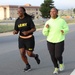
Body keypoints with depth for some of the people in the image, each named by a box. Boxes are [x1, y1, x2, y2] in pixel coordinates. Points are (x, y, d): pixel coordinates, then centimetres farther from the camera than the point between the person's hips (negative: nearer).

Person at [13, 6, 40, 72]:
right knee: (22, 54, -7)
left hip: (29, 39, -4)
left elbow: (34, 29, -15)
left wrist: (27, 32, -34)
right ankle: (28, 66, 16)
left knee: (29, 54, -4)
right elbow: (16, 31, 1)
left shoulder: (29, 19, -15)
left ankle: (35, 56, 33)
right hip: (21, 39, 4)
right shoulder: (17, 21, -2)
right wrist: (14, 32, -24)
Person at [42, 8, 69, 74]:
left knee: (58, 56, -9)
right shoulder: (48, 22, -2)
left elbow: (67, 29, 2)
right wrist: (46, 28, -20)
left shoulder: (62, 21, -8)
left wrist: (64, 31, -20)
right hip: (50, 41, 3)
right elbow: (45, 33, -1)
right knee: (53, 56, 5)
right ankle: (56, 68, 29)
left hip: (60, 41, -2)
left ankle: (61, 63, 26)